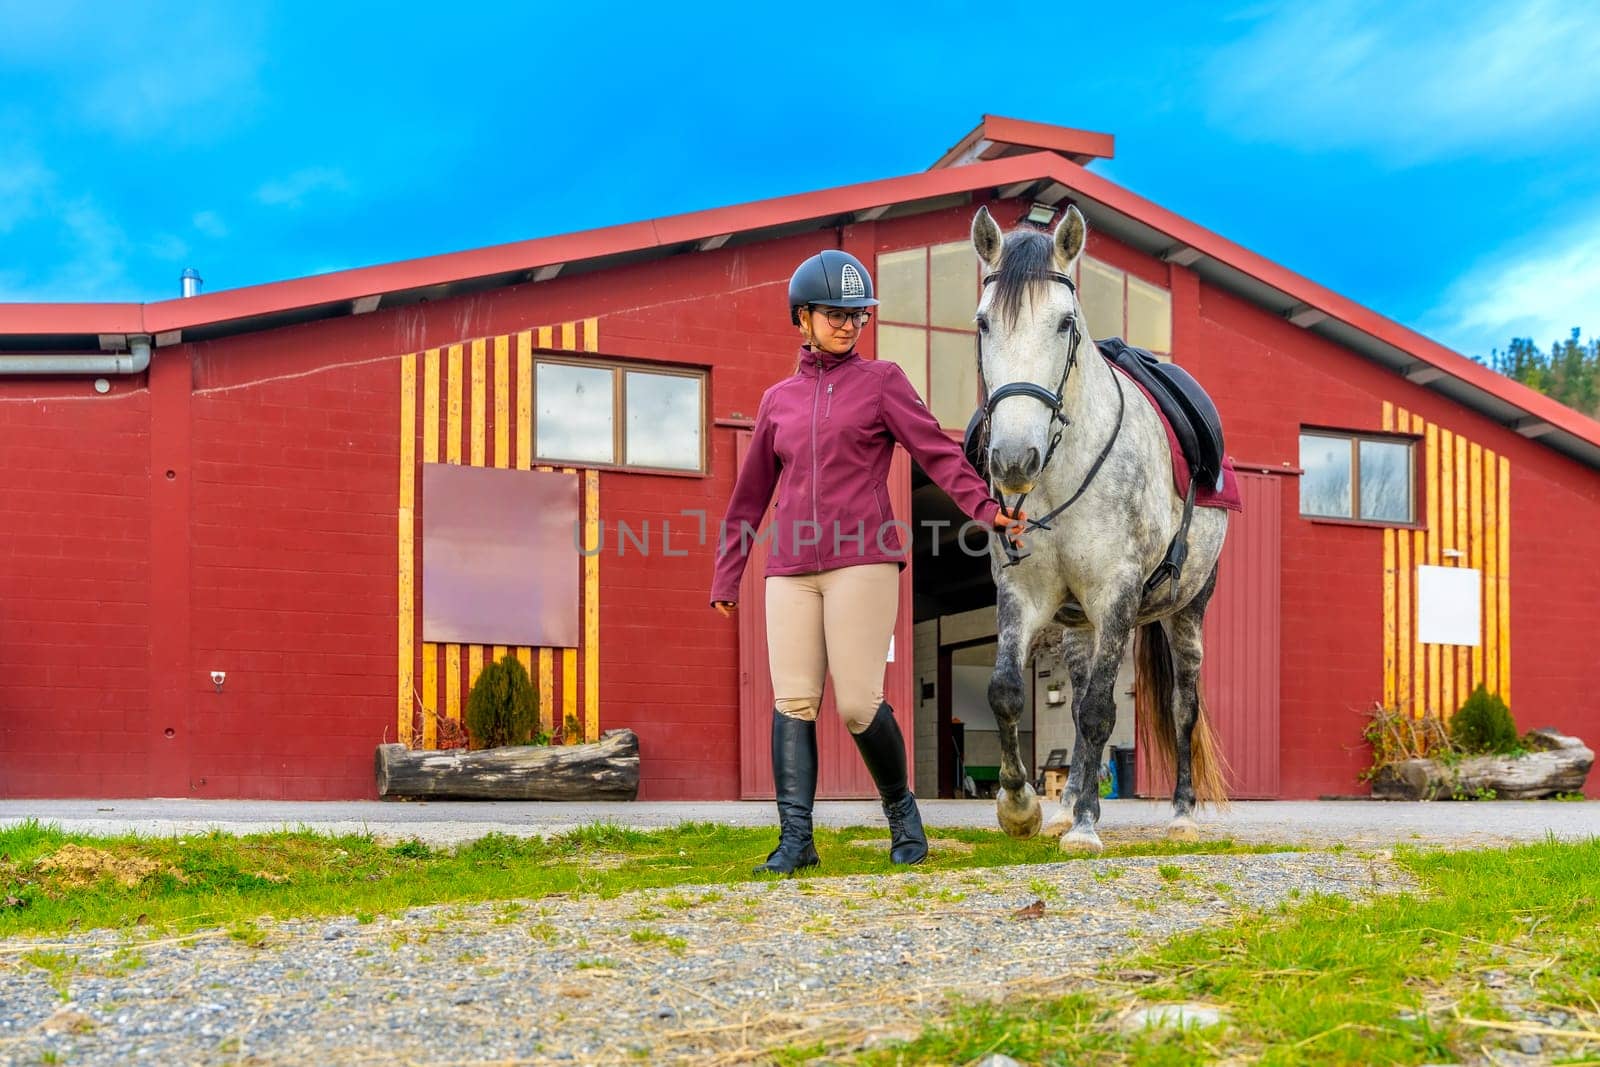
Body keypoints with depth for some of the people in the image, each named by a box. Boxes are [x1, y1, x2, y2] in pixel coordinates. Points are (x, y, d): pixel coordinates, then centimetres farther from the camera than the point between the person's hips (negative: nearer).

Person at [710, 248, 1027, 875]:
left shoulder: (880, 380, 7)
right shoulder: (779, 400, 17)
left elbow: (936, 452, -3)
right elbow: (751, 494, 22)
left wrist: (986, 509, -18)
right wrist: (726, 578, 20)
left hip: (861, 560, -3)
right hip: (791, 570, 4)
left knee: (858, 705, -8)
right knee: (793, 704, -5)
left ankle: (901, 810, 15)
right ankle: (795, 839, -5)